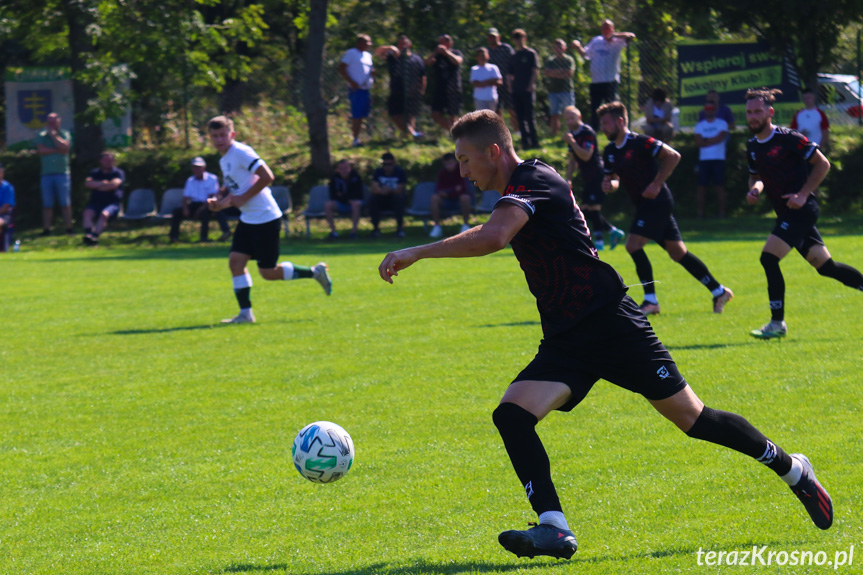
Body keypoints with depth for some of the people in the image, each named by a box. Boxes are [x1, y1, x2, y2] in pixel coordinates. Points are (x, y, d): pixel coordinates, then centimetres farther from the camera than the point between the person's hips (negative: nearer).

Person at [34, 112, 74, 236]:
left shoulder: (65, 134, 8)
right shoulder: (41, 136, 11)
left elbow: (64, 146, -11)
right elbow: (41, 150, -5)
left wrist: (53, 135, -6)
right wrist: (57, 150, -7)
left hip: (62, 173, -2)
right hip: (47, 174, 2)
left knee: (65, 204, -3)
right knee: (47, 205, 1)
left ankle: (69, 229, -2)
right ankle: (46, 230, 3)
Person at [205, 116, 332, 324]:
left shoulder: (241, 152, -15)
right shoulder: (224, 161, 14)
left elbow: (267, 176, -22)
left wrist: (243, 198, -17)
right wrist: (220, 203, 2)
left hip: (266, 218, -9)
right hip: (248, 219, 9)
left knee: (268, 272, -3)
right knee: (235, 261, -2)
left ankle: (314, 272, 14)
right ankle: (245, 313, 3)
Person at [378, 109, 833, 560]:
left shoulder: (534, 181, -17)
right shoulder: (518, 191, 14)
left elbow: (492, 237, -35)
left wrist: (416, 253, -33)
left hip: (611, 323, -9)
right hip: (565, 342, 9)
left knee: (691, 418, 1)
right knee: (511, 416, -15)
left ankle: (792, 469, 22)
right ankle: (554, 529, -22)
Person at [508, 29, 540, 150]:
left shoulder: (531, 53, 1)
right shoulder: (514, 56, 16)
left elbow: (535, 71, -5)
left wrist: (530, 85, -12)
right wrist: (511, 85, 7)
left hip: (528, 90, -5)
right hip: (516, 91, 5)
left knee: (529, 116, -7)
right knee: (520, 117, 3)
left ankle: (534, 141, -3)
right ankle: (525, 142, 6)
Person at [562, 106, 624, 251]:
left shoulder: (588, 133, -14)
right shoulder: (572, 135, 13)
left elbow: (586, 156, -23)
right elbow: (573, 160, 21)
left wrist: (572, 142, -25)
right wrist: (568, 178, 14)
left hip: (597, 176, -9)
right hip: (587, 179, 9)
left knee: (593, 209, -10)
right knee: (586, 211, 6)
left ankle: (599, 242, -5)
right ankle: (614, 232, 16)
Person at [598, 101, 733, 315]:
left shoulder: (639, 143, -14)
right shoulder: (610, 151, 10)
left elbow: (673, 156, -17)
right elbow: (614, 178, 20)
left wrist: (656, 184, -19)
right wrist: (609, 184, -4)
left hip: (657, 201, -9)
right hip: (645, 205, 9)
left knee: (633, 245, -16)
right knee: (677, 252, 9)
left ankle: (650, 301, -11)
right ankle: (719, 291, 16)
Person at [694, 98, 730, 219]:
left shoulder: (722, 123, 7)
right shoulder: (699, 125, 13)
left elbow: (721, 137, -10)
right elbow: (698, 142, 0)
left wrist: (706, 141, -5)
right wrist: (713, 141, -6)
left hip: (718, 159, -2)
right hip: (704, 159, 2)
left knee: (719, 186, -4)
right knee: (702, 187, -2)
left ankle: (721, 213, -2)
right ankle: (699, 213, -1)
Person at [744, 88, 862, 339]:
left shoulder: (787, 138, -13)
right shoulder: (753, 146, 10)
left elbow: (822, 163, -11)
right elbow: (756, 176, 24)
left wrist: (803, 194, -17)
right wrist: (755, 188, 0)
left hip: (801, 209, -8)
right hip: (787, 214, 8)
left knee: (769, 258, -16)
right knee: (825, 266, 11)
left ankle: (777, 323, -10)